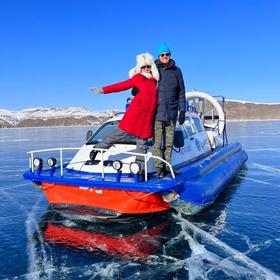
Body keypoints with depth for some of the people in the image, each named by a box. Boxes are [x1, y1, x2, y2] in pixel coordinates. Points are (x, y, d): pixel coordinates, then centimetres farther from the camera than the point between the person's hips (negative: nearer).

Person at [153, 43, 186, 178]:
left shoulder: (176, 71, 8)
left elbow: (181, 92, 10)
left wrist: (182, 111, 4)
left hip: (172, 112, 2)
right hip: (157, 111, -2)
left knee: (169, 142, 8)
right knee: (157, 142, -4)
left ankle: (166, 165, 18)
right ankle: (159, 167, 3)